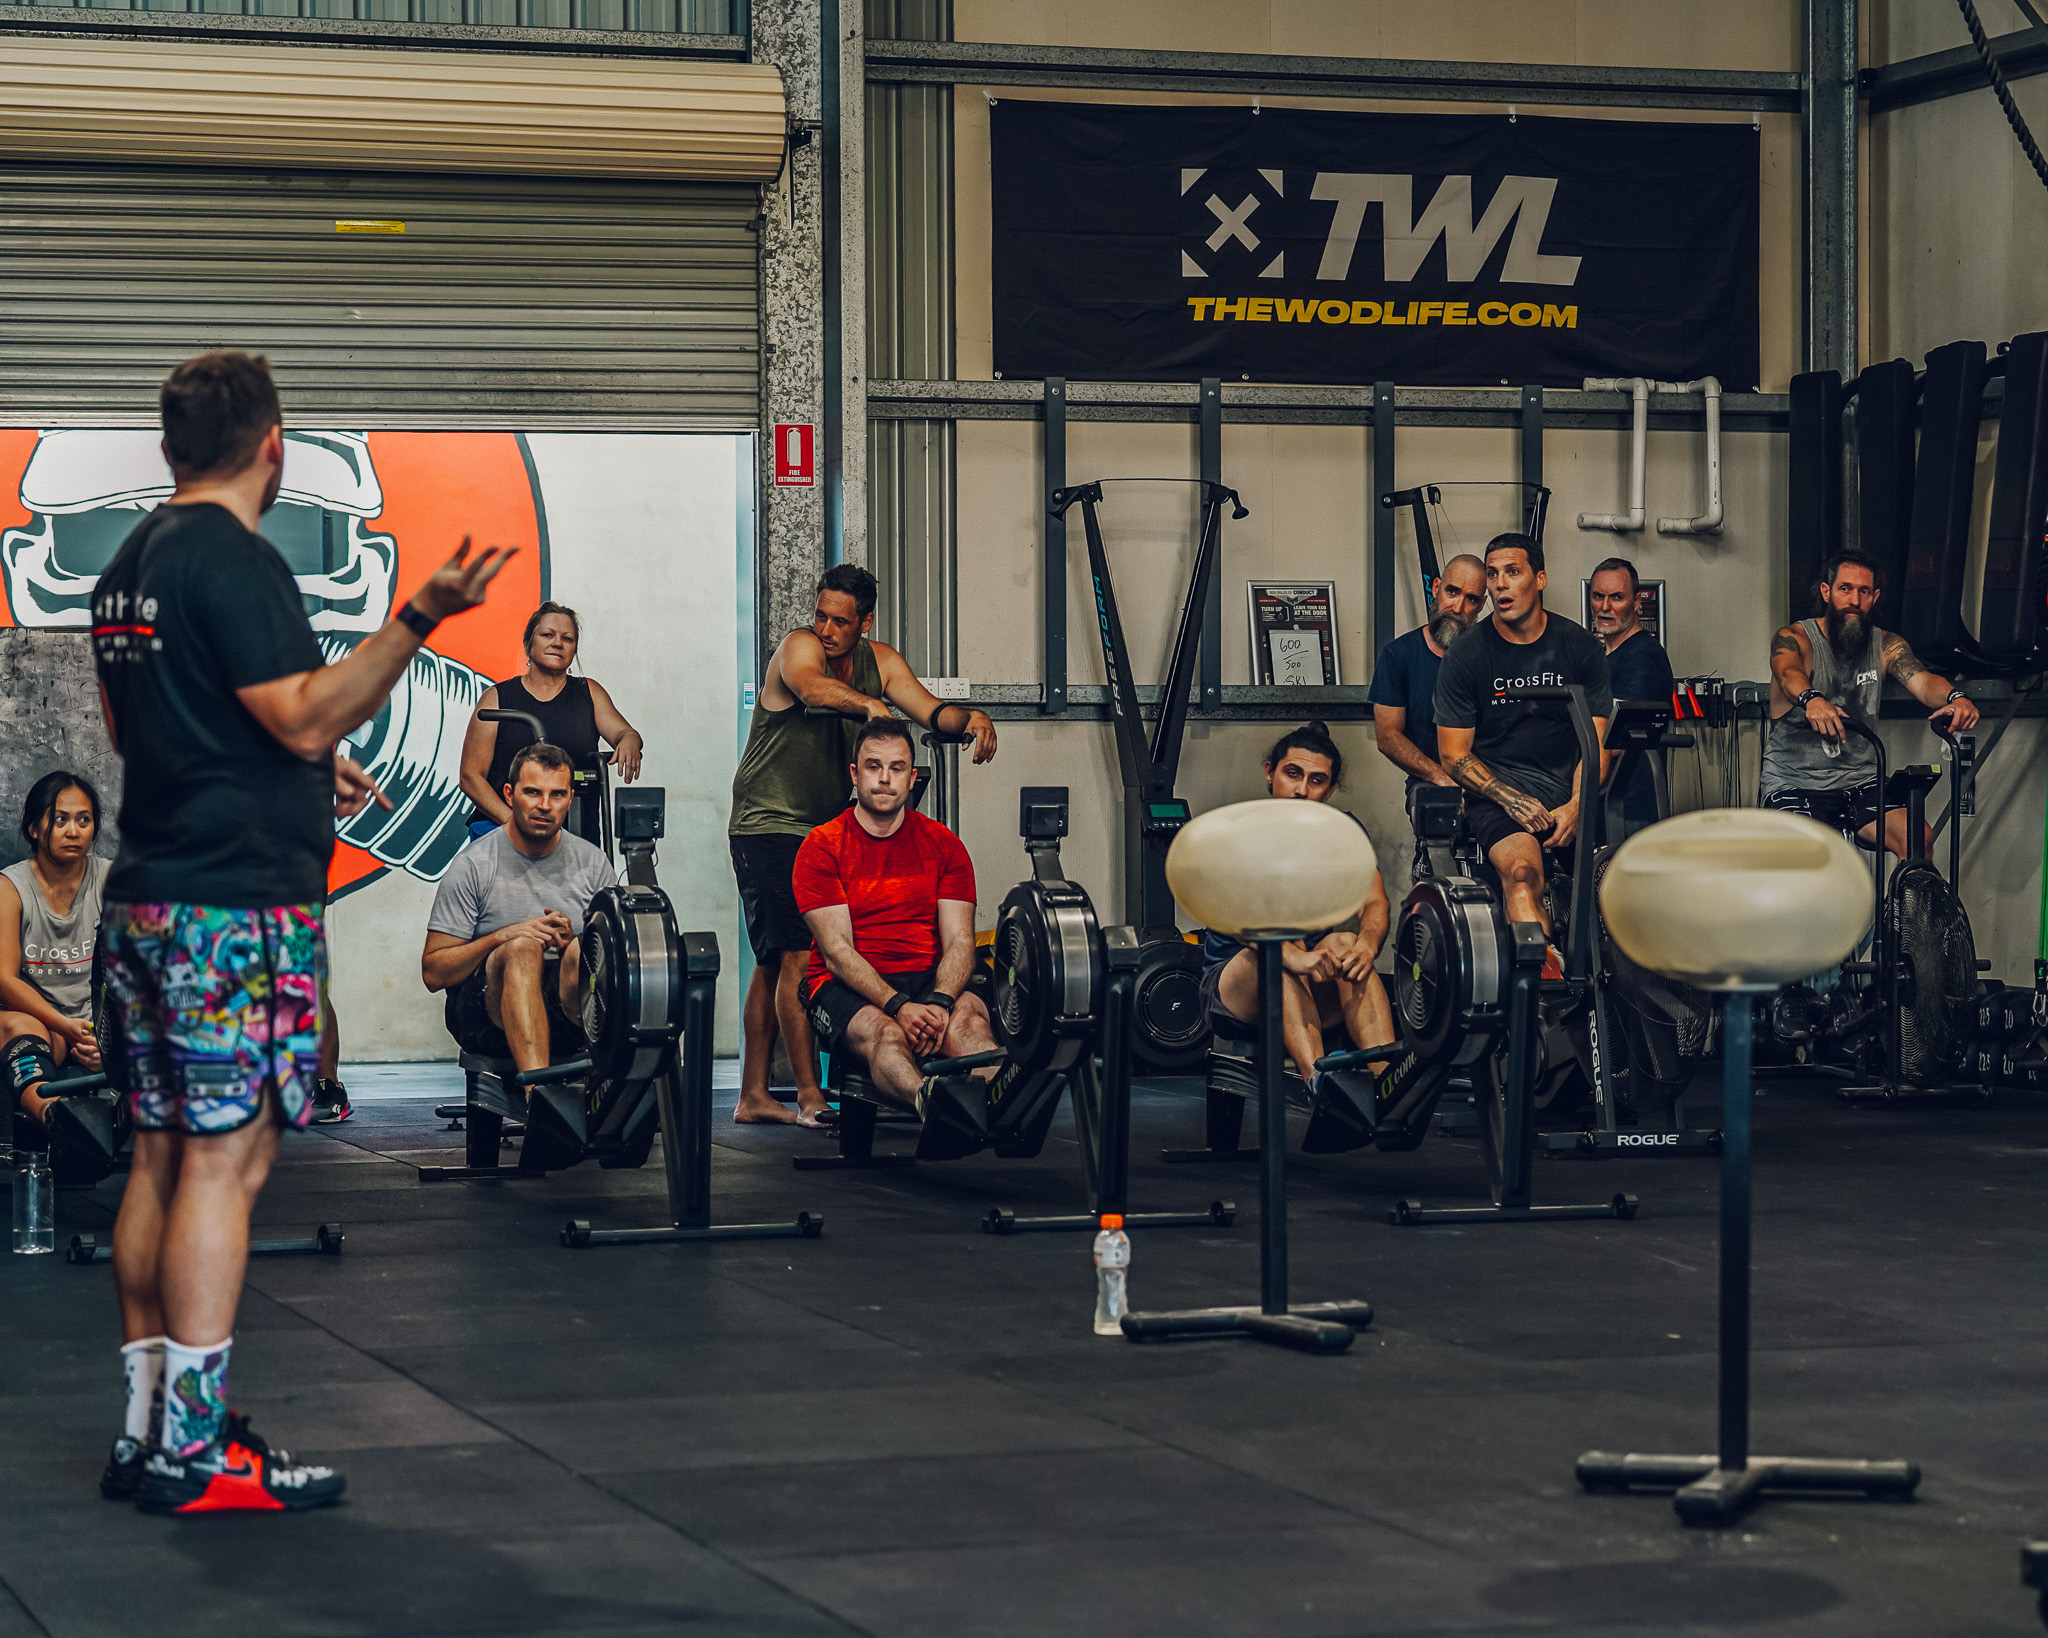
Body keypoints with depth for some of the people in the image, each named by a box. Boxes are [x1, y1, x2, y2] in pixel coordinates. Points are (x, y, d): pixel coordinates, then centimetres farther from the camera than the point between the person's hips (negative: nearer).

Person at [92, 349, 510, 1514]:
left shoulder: (132, 563, 16)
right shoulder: (236, 562, -13)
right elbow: (305, 716, -19)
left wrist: (307, 769, 32)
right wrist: (421, 618, -22)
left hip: (148, 896, 9)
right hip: (237, 903, -9)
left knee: (164, 1157, 11)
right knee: (228, 1160, -7)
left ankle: (147, 1429, 14)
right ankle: (197, 1449, -7)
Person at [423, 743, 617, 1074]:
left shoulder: (592, 863, 10)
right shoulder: (473, 866, 1)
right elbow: (433, 974, -1)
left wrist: (571, 943, -12)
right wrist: (502, 937, -15)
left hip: (566, 1011, 2)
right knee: (522, 947, -34)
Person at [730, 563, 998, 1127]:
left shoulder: (879, 661, 5)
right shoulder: (798, 647, -14)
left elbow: (929, 709, -4)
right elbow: (811, 687, -37)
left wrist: (969, 718, -26)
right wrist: (869, 704, -55)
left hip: (824, 828, 7)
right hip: (768, 827, -7)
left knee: (775, 964, 12)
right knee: (797, 958, -15)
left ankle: (754, 1095, 17)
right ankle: (810, 1096, -16)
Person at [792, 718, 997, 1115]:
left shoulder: (943, 845, 10)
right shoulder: (821, 848, 1)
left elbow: (959, 941, 0)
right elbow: (837, 951, -9)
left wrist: (939, 1002, -23)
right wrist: (898, 1006, -26)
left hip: (927, 978, 3)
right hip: (847, 988, -3)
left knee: (968, 1019, -34)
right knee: (884, 1032, -39)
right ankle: (929, 1102, -73)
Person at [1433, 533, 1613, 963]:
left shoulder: (1581, 647, 7)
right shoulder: (1465, 656, 2)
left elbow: (1597, 742, 9)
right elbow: (1454, 754, 4)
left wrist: (1576, 805, -9)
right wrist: (1512, 800, -11)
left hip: (1570, 789, 3)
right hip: (1496, 789, -3)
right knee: (1522, 870, -34)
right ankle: (1547, 978, -50)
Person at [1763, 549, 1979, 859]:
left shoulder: (1885, 645, 6)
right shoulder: (1794, 639, -6)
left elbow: (1920, 679, -13)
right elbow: (1789, 673, -29)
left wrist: (1954, 697, -37)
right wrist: (1811, 699, -54)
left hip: (1861, 781, 4)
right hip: (1794, 783, -4)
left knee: (1920, 840, -21)